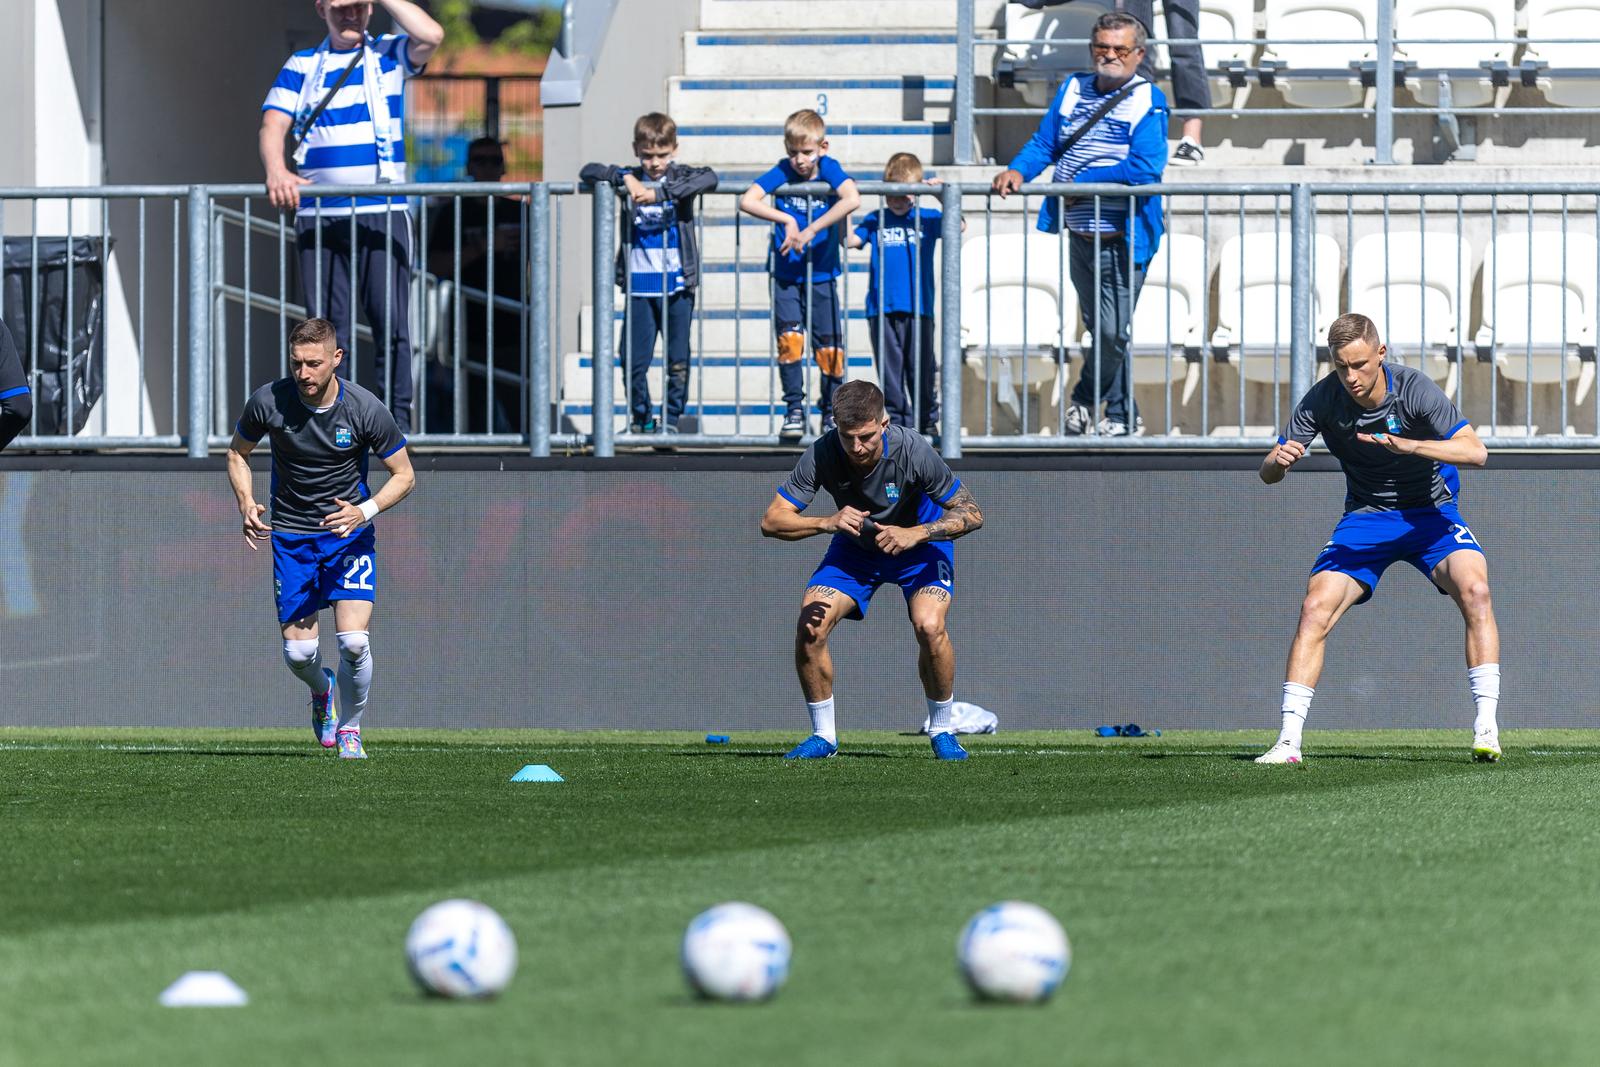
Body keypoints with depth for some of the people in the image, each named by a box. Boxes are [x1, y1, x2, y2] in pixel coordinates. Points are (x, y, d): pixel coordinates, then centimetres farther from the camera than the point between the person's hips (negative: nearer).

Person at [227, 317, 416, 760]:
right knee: (298, 652, -3)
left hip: (349, 535, -1)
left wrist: (365, 511, -22)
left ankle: (350, 728, 8)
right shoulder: (268, 402, -13)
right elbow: (237, 453, 7)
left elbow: (403, 476, -4)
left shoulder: (366, 410, -16)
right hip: (291, 536, 1)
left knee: (353, 641, -17)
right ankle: (322, 691, 34)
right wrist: (246, 504, -11)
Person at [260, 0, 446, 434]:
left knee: (391, 322, -7)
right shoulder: (302, 66, 14)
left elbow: (431, 36, -10)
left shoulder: (389, 56, 10)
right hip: (318, 215, 1)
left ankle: (398, 422, -4)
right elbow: (273, 125, 2)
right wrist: (276, 171, -17)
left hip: (382, 213, -1)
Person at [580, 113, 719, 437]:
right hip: (639, 286, 1)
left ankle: (672, 418, 13)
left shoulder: (680, 177, 0)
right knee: (633, 360, 1)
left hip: (677, 285, -1)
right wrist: (625, 179, -17)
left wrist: (659, 194, -27)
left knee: (678, 358, 2)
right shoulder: (630, 178, 5)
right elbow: (588, 172, 0)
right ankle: (641, 419, 17)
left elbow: (709, 178, -20)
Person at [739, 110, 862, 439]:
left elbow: (852, 199, -29)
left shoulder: (829, 170, -9)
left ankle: (831, 413, 15)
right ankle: (794, 409, -3)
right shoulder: (782, 172, -6)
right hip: (785, 275, 0)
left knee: (830, 347, 0)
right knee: (790, 339, -13)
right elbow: (747, 201, -19)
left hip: (821, 275, 0)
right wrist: (786, 219, -27)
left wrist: (811, 230, -31)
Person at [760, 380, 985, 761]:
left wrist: (915, 534, -39)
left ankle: (941, 731, -3)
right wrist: (827, 522, -42)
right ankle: (823, 735, 2)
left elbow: (971, 514, -22)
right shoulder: (821, 455, -27)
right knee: (810, 626, -17)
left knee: (929, 626, -26)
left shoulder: (912, 451, -31)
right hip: (854, 548, 2)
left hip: (917, 542, -2)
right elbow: (771, 521, -25)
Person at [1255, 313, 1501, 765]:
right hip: (1365, 519, 2)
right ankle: (1288, 741, -13)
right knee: (1315, 608, -18)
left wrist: (1408, 445, -42)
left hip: (1428, 513, -2)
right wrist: (1278, 462, -36)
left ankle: (1486, 728, -23)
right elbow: (1268, 472, -10)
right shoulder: (1322, 400, -13)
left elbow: (1475, 451, -26)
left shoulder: (1414, 389, -19)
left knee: (1474, 590, -27)